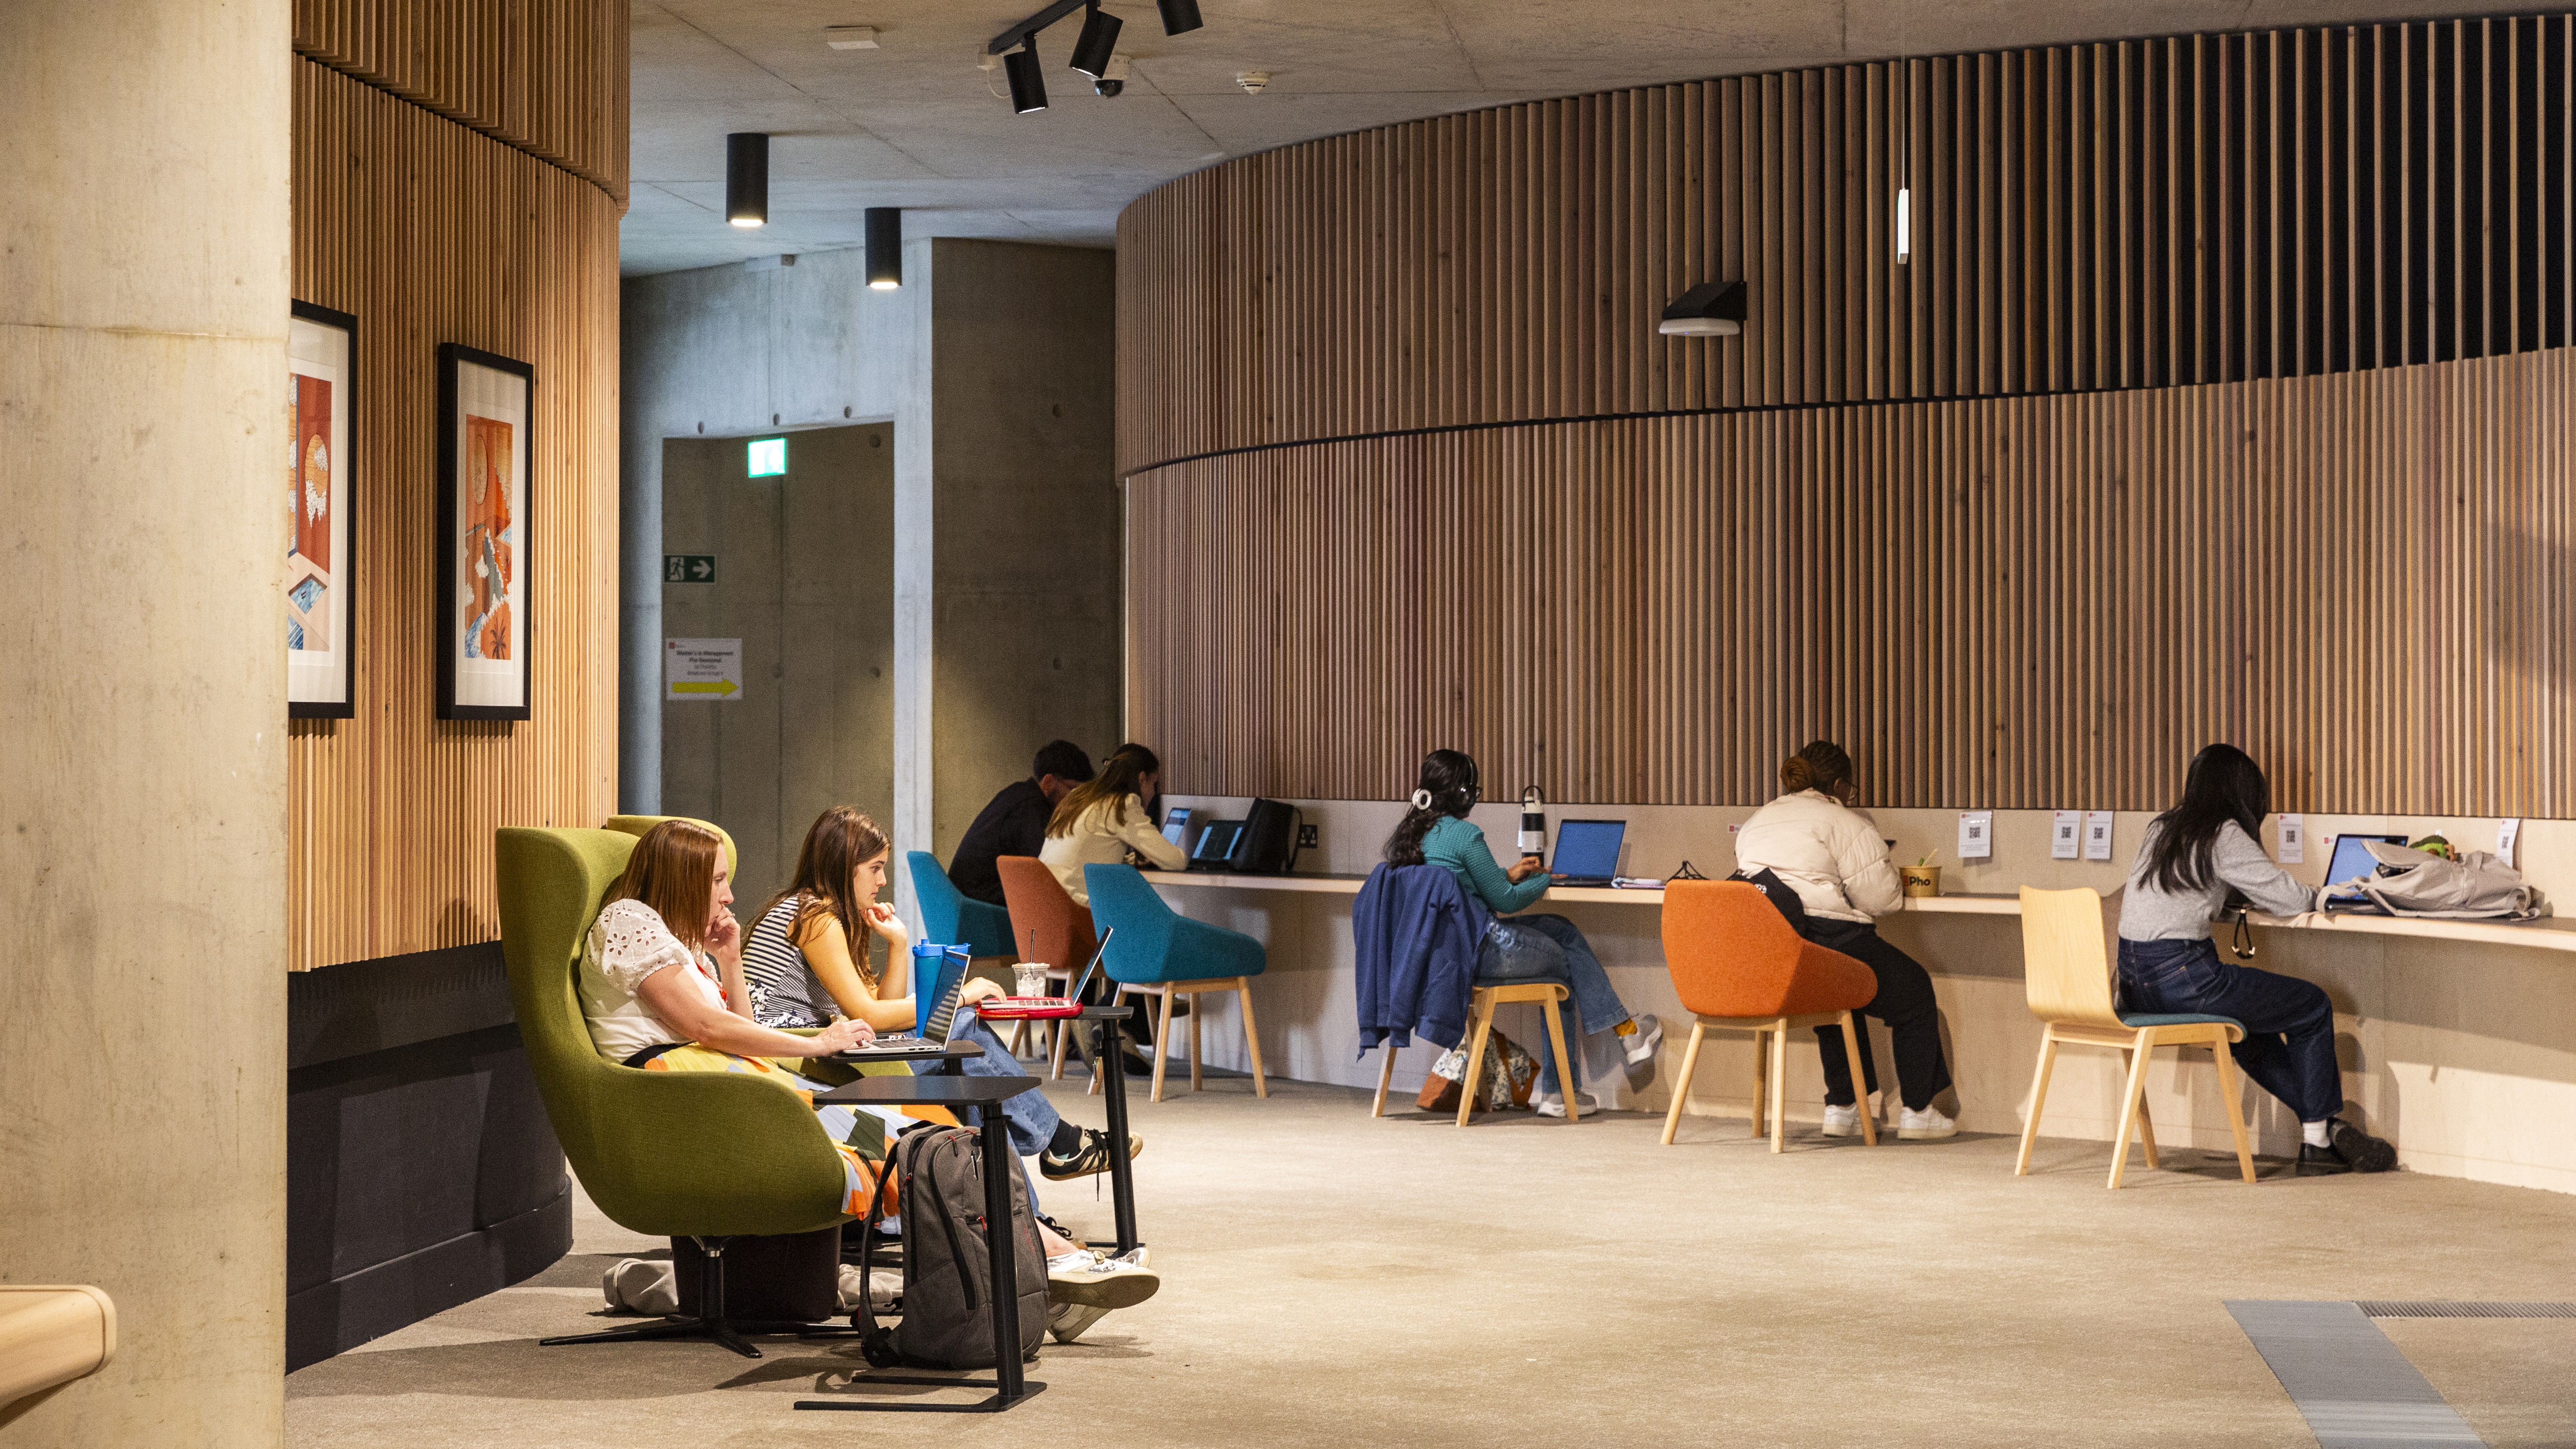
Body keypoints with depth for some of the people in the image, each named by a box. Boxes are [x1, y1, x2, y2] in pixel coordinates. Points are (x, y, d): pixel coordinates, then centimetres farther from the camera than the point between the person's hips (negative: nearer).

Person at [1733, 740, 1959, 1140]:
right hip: (1823, 939, -7)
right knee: (1915, 990, 16)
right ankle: (1917, 1111, 22)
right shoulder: (1843, 821, -1)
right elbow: (1880, 896, -5)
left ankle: (1841, 1107, 30)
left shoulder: (1755, 822, 21)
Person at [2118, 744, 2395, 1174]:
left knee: (2251, 1031, 30)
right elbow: (2291, 900, -7)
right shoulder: (2223, 835, -8)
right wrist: (2308, 893, 15)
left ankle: (2326, 1127, 33)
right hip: (2180, 975, -9)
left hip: (2135, 983, 9)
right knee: (2314, 1007, 8)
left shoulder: (2160, 829, 15)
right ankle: (2317, 1138, 18)